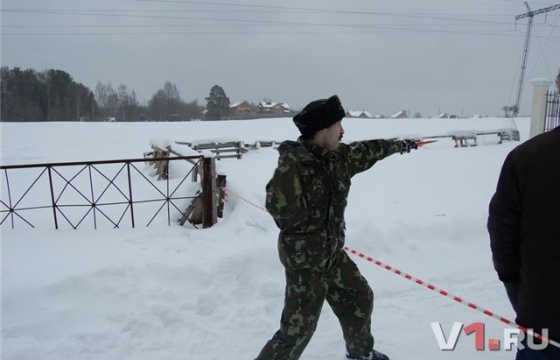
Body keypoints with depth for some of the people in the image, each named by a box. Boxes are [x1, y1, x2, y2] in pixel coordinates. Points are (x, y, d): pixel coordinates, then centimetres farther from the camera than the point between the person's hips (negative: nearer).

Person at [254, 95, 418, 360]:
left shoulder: (338, 156, 2)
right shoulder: (293, 162, -24)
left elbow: (367, 152, 19)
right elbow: (280, 207, -29)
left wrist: (400, 145, 34)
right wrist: (313, 228, -15)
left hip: (332, 253, 9)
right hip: (305, 258, -9)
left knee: (360, 298, 23)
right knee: (298, 327, -3)